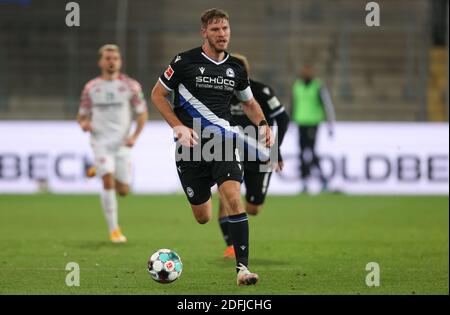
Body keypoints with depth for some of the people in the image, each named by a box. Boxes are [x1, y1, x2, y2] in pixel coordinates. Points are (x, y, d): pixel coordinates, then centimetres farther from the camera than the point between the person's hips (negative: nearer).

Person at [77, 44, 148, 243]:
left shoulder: (130, 86, 1)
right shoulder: (91, 88, 5)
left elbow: (142, 113, 4)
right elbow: (82, 115, 13)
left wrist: (135, 136, -11)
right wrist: (84, 123, -12)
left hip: (122, 143, 1)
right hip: (100, 141, -1)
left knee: (123, 190, 1)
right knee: (108, 182, -19)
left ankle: (100, 171, 34)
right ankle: (114, 230, -12)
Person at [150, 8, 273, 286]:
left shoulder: (236, 68, 8)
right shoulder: (185, 62, -4)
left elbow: (249, 102, 24)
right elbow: (157, 94, 3)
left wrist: (263, 124, 5)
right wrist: (179, 127, -8)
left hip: (224, 141, 2)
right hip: (191, 146, -2)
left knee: (233, 197, -21)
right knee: (203, 217, 1)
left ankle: (243, 267, -21)